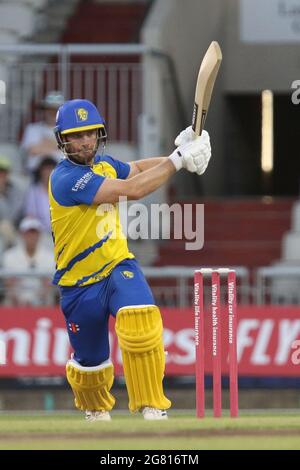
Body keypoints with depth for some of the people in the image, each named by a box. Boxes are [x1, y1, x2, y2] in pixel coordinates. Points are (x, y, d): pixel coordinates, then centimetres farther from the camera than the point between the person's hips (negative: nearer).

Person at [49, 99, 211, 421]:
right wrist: (178, 159, -25)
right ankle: (95, 408, 46)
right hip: (80, 283, -4)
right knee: (90, 361, 10)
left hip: (117, 265, 4)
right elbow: (132, 189, -30)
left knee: (140, 318, -28)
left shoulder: (103, 163, 1)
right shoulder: (66, 179, -23)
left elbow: (137, 169, 21)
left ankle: (152, 408, -24)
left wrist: (182, 153, 1)